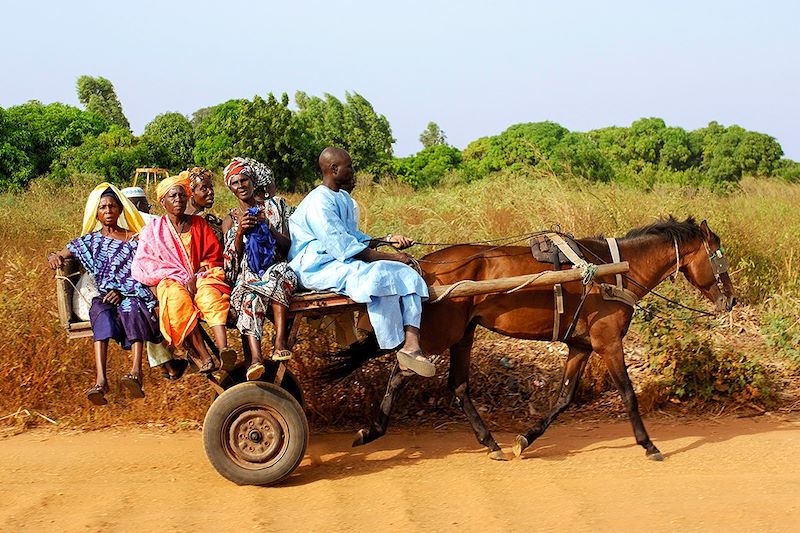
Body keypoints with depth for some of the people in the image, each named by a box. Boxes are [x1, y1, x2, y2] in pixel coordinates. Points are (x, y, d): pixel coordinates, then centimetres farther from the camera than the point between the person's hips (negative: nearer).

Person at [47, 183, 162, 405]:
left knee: (130, 308, -37)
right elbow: (59, 257, 16)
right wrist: (54, 257, -10)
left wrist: (122, 292, -12)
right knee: (102, 315, -35)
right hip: (102, 297, 1)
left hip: (133, 295, -1)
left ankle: (136, 371, -56)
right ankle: (101, 379, -53)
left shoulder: (134, 239, 16)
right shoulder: (89, 241, 20)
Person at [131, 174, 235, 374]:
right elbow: (143, 265, -1)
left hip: (200, 278, 1)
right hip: (170, 281, -1)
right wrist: (181, 277, -13)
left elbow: (213, 255, 9)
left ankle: (224, 348, -58)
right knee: (178, 298, -38)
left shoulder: (198, 223, 15)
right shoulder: (153, 230, 10)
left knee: (210, 294, -36)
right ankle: (204, 356, -47)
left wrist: (196, 277, -11)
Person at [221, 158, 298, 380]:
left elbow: (286, 246, 6)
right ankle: (256, 357, -53)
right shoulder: (230, 220, 16)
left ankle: (280, 342, -44)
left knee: (281, 274, -38)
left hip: (274, 267, 0)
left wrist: (267, 226, -11)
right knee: (249, 296, -36)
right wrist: (240, 232, -11)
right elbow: (233, 259, 5)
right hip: (246, 274, 0)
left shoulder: (273, 209, 15)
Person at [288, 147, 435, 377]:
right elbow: (343, 248, -20)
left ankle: (411, 345, -26)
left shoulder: (342, 198, 17)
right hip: (321, 268, -10)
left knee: (407, 274, -9)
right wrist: (389, 257, -17)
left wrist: (388, 240, 12)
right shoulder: (319, 203, -14)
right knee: (378, 276, -35)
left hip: (346, 263, 10)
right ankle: (399, 350, -27)